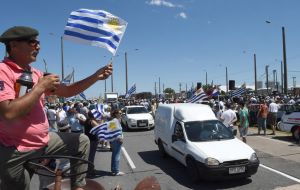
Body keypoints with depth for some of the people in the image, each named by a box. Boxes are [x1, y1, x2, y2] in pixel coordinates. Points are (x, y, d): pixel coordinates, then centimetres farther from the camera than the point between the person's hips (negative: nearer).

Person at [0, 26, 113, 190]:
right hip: (16, 152, -7)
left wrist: (96, 76, 1)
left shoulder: (36, 74, 6)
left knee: (82, 141, 12)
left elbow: (66, 91, 9)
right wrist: (41, 87, -21)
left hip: (44, 141, 8)